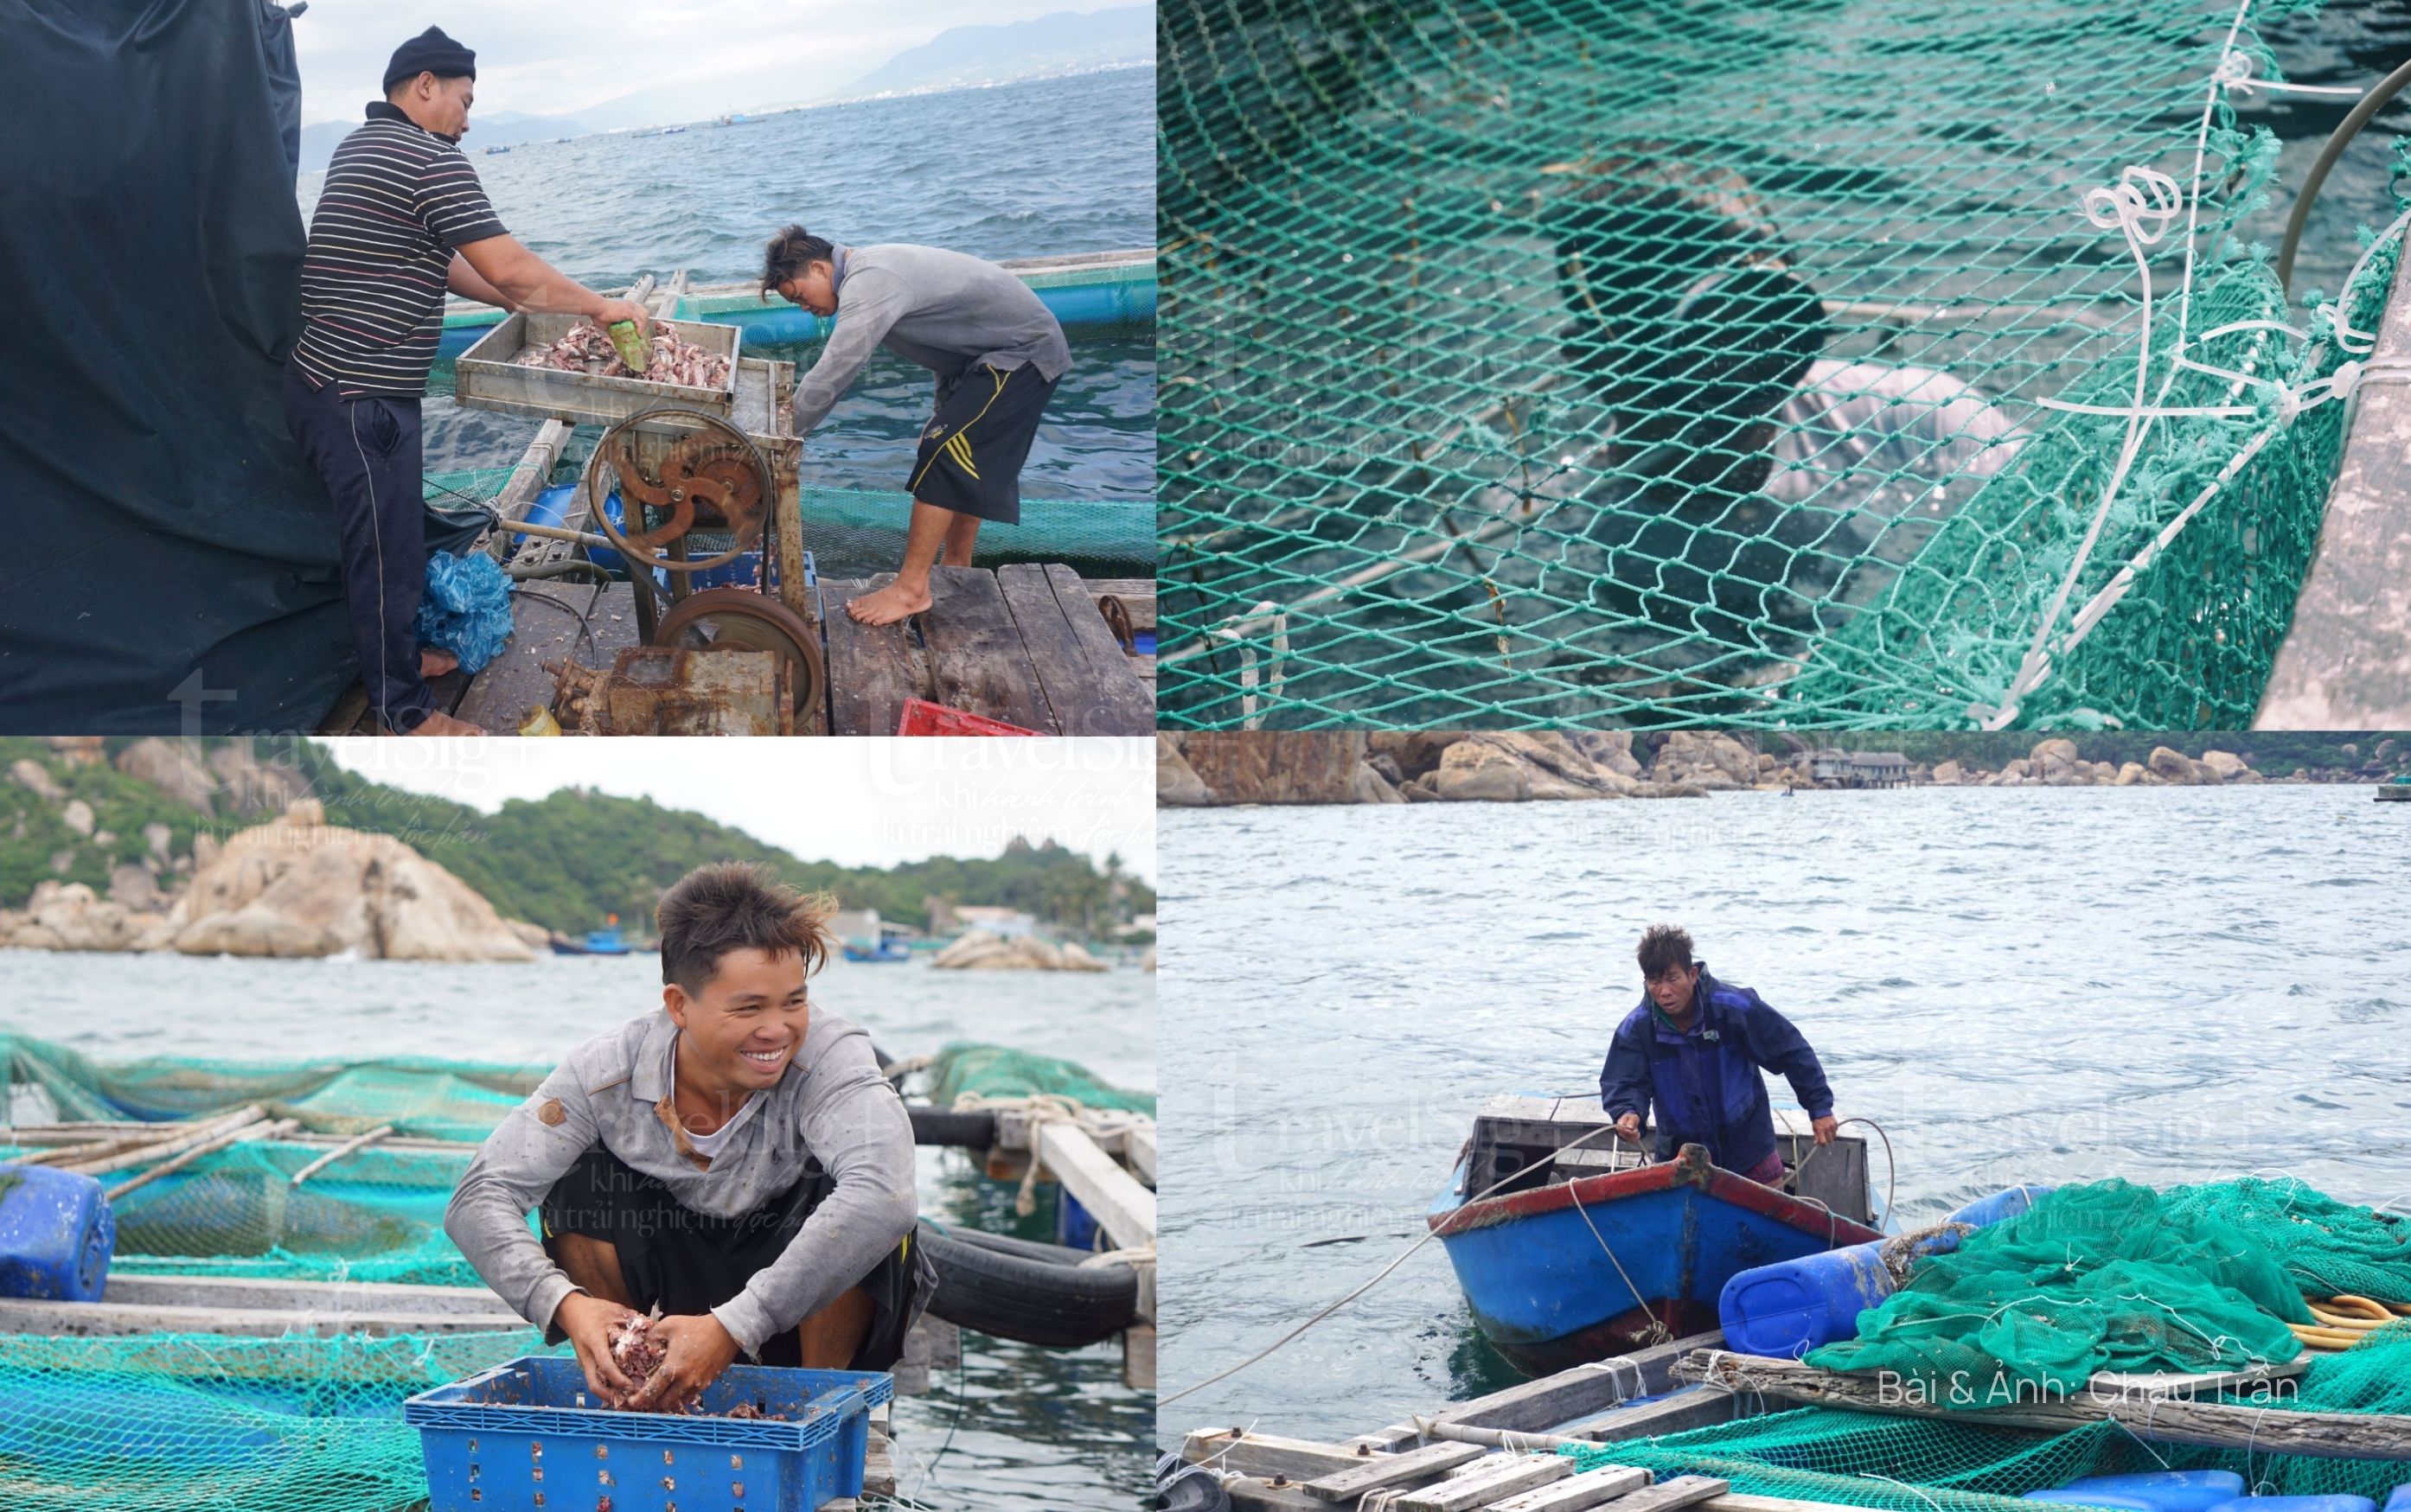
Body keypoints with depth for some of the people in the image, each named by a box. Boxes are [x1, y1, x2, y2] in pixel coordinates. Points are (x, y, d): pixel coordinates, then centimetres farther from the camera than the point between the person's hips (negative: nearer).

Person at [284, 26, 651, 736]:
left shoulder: (361, 146, 15)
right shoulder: (432, 160, -17)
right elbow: (508, 269, -19)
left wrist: (519, 301, 17)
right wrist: (599, 305, -6)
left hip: (324, 380, 10)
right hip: (363, 400, -10)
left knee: (381, 536, 24)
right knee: (386, 550, 0)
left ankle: (393, 655, 40)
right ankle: (408, 713, 10)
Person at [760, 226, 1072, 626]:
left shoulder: (868, 284, -26)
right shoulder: (865, 268, 7)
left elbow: (830, 375, -29)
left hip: (1022, 353, -11)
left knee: (942, 453, -14)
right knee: (964, 463, 19)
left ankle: (911, 589, -12)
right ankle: (955, 571, 33)